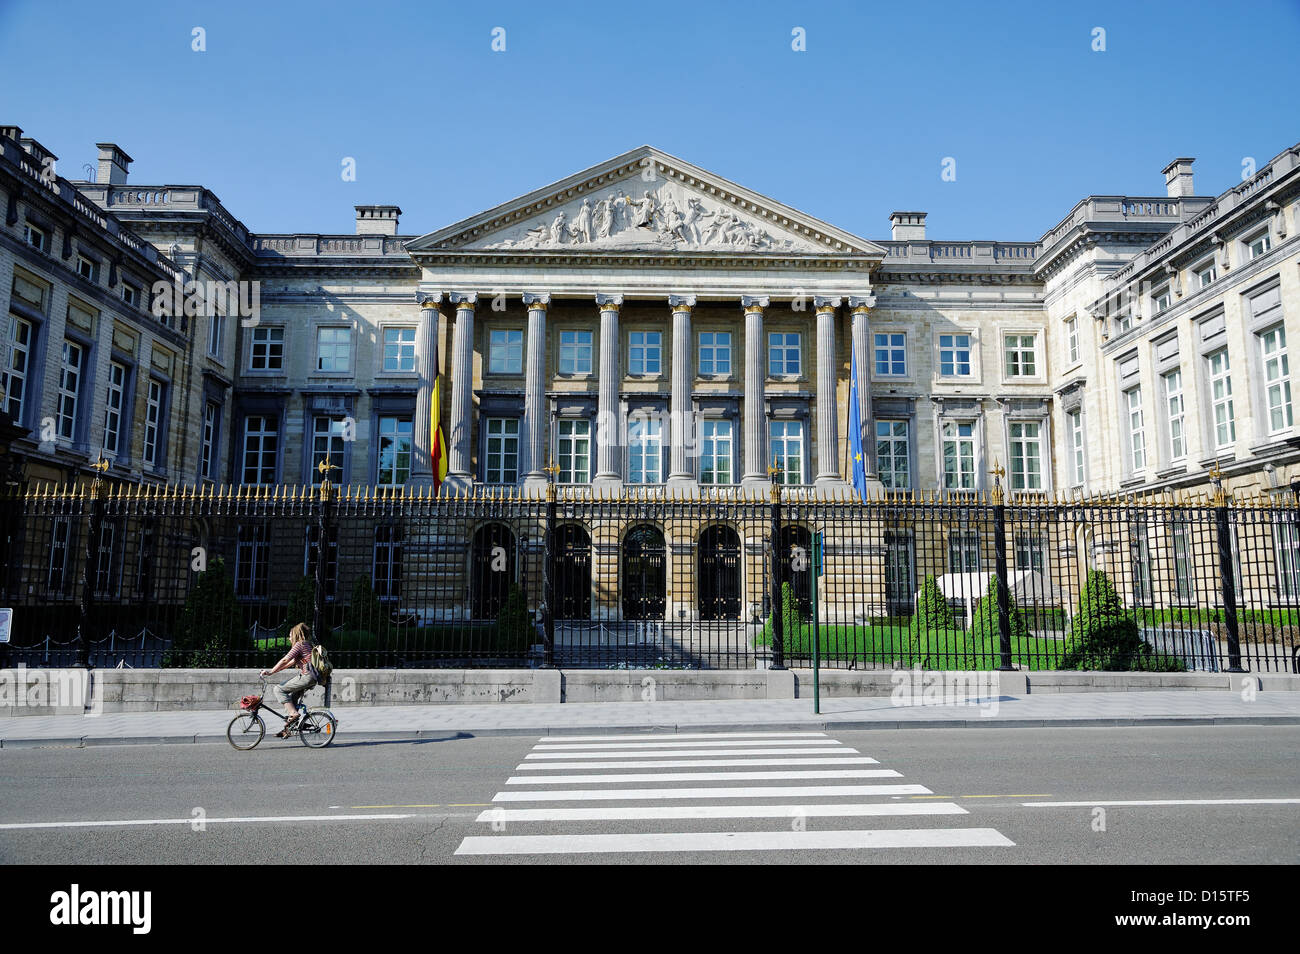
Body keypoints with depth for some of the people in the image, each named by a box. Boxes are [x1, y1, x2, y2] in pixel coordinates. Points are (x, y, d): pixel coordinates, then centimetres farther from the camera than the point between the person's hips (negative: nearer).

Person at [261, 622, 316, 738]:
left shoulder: (299, 645, -6)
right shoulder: (306, 645, 23)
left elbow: (284, 661, -13)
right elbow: (291, 662, 25)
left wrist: (271, 672, -6)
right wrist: (273, 671, 24)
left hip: (306, 677, -10)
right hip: (312, 678, 10)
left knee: (279, 689, -5)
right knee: (292, 698, 17)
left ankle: (293, 713, -11)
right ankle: (287, 728, 18)